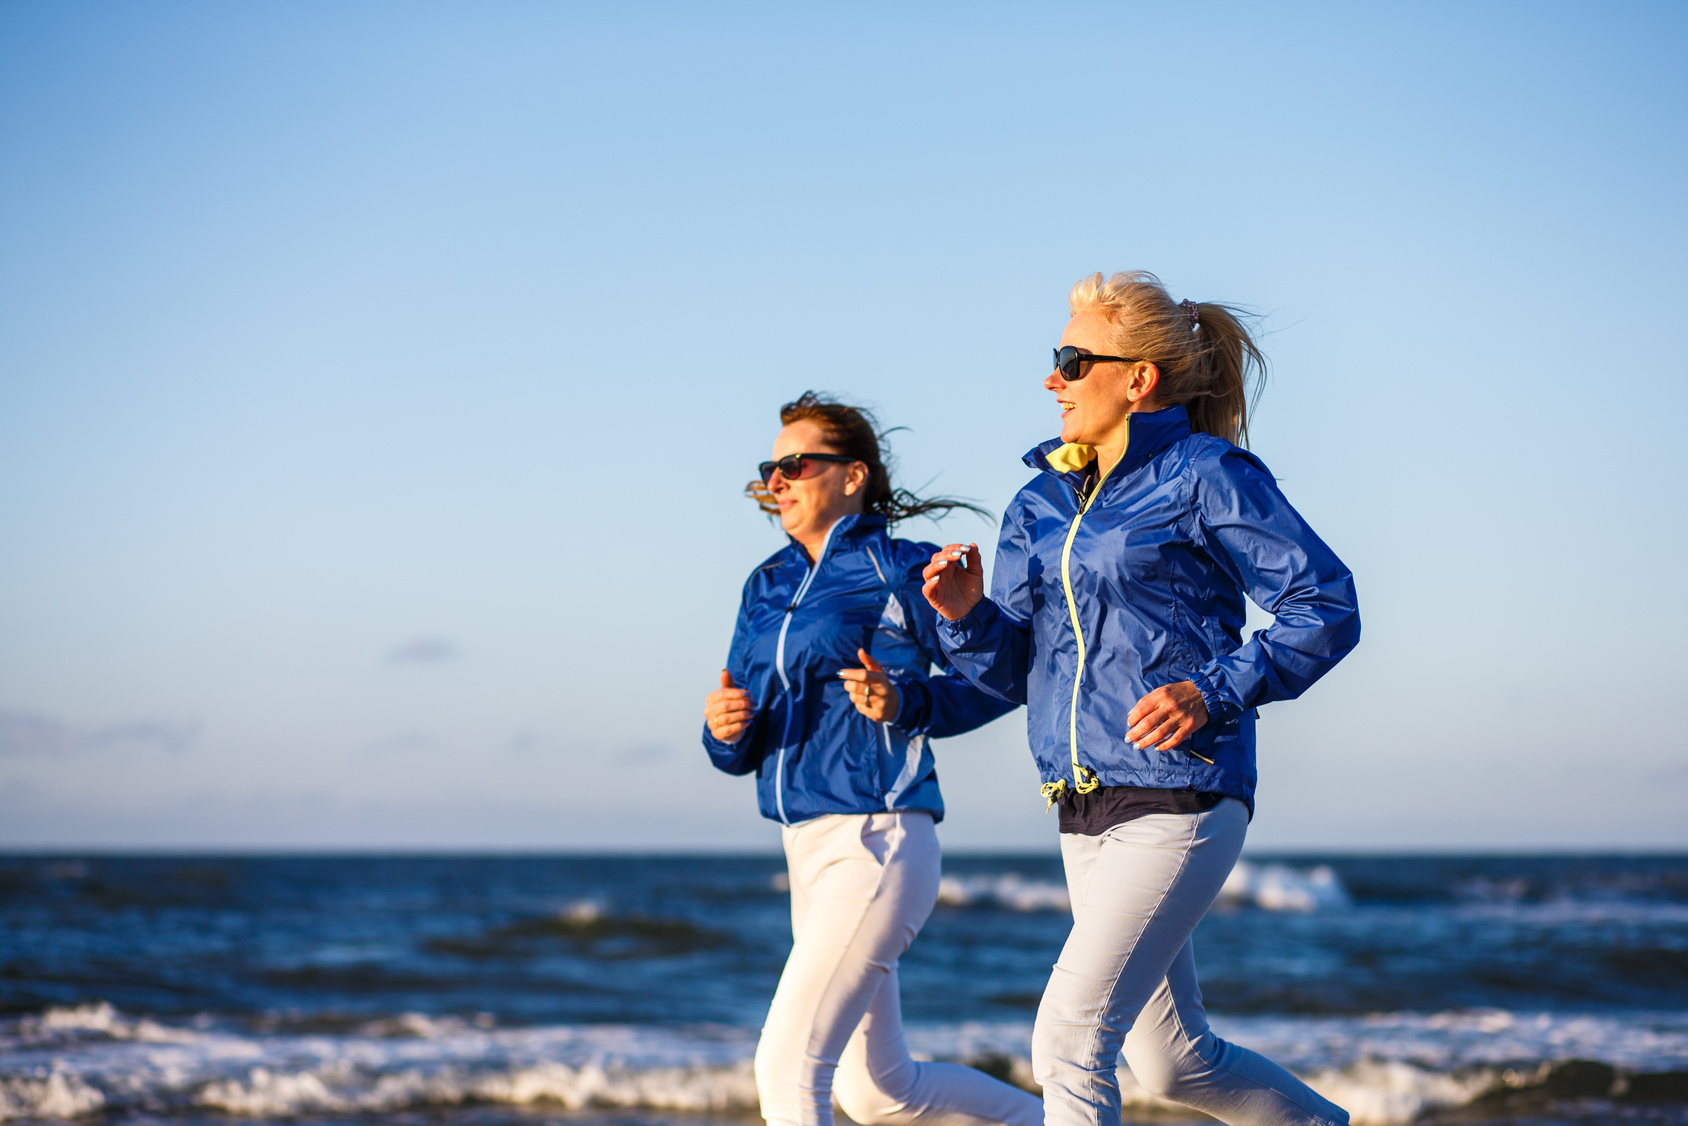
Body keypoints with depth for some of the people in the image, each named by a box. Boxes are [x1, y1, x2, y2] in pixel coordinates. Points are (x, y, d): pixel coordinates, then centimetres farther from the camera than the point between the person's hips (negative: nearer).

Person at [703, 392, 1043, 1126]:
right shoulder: (766, 588, 14)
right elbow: (740, 754, 14)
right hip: (808, 847, 8)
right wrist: (723, 728, -9)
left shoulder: (899, 569, -6)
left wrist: (905, 702, -18)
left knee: (787, 1064, -15)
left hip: (878, 844, -8)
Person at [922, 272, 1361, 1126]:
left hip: (1179, 800, -8)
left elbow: (1327, 607, -9)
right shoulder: (1040, 505, 13)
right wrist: (967, 616, -9)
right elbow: (1013, 669, 12)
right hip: (1084, 813, 8)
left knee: (1069, 1040, -15)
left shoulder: (1205, 478, -6)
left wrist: (1213, 693, -19)